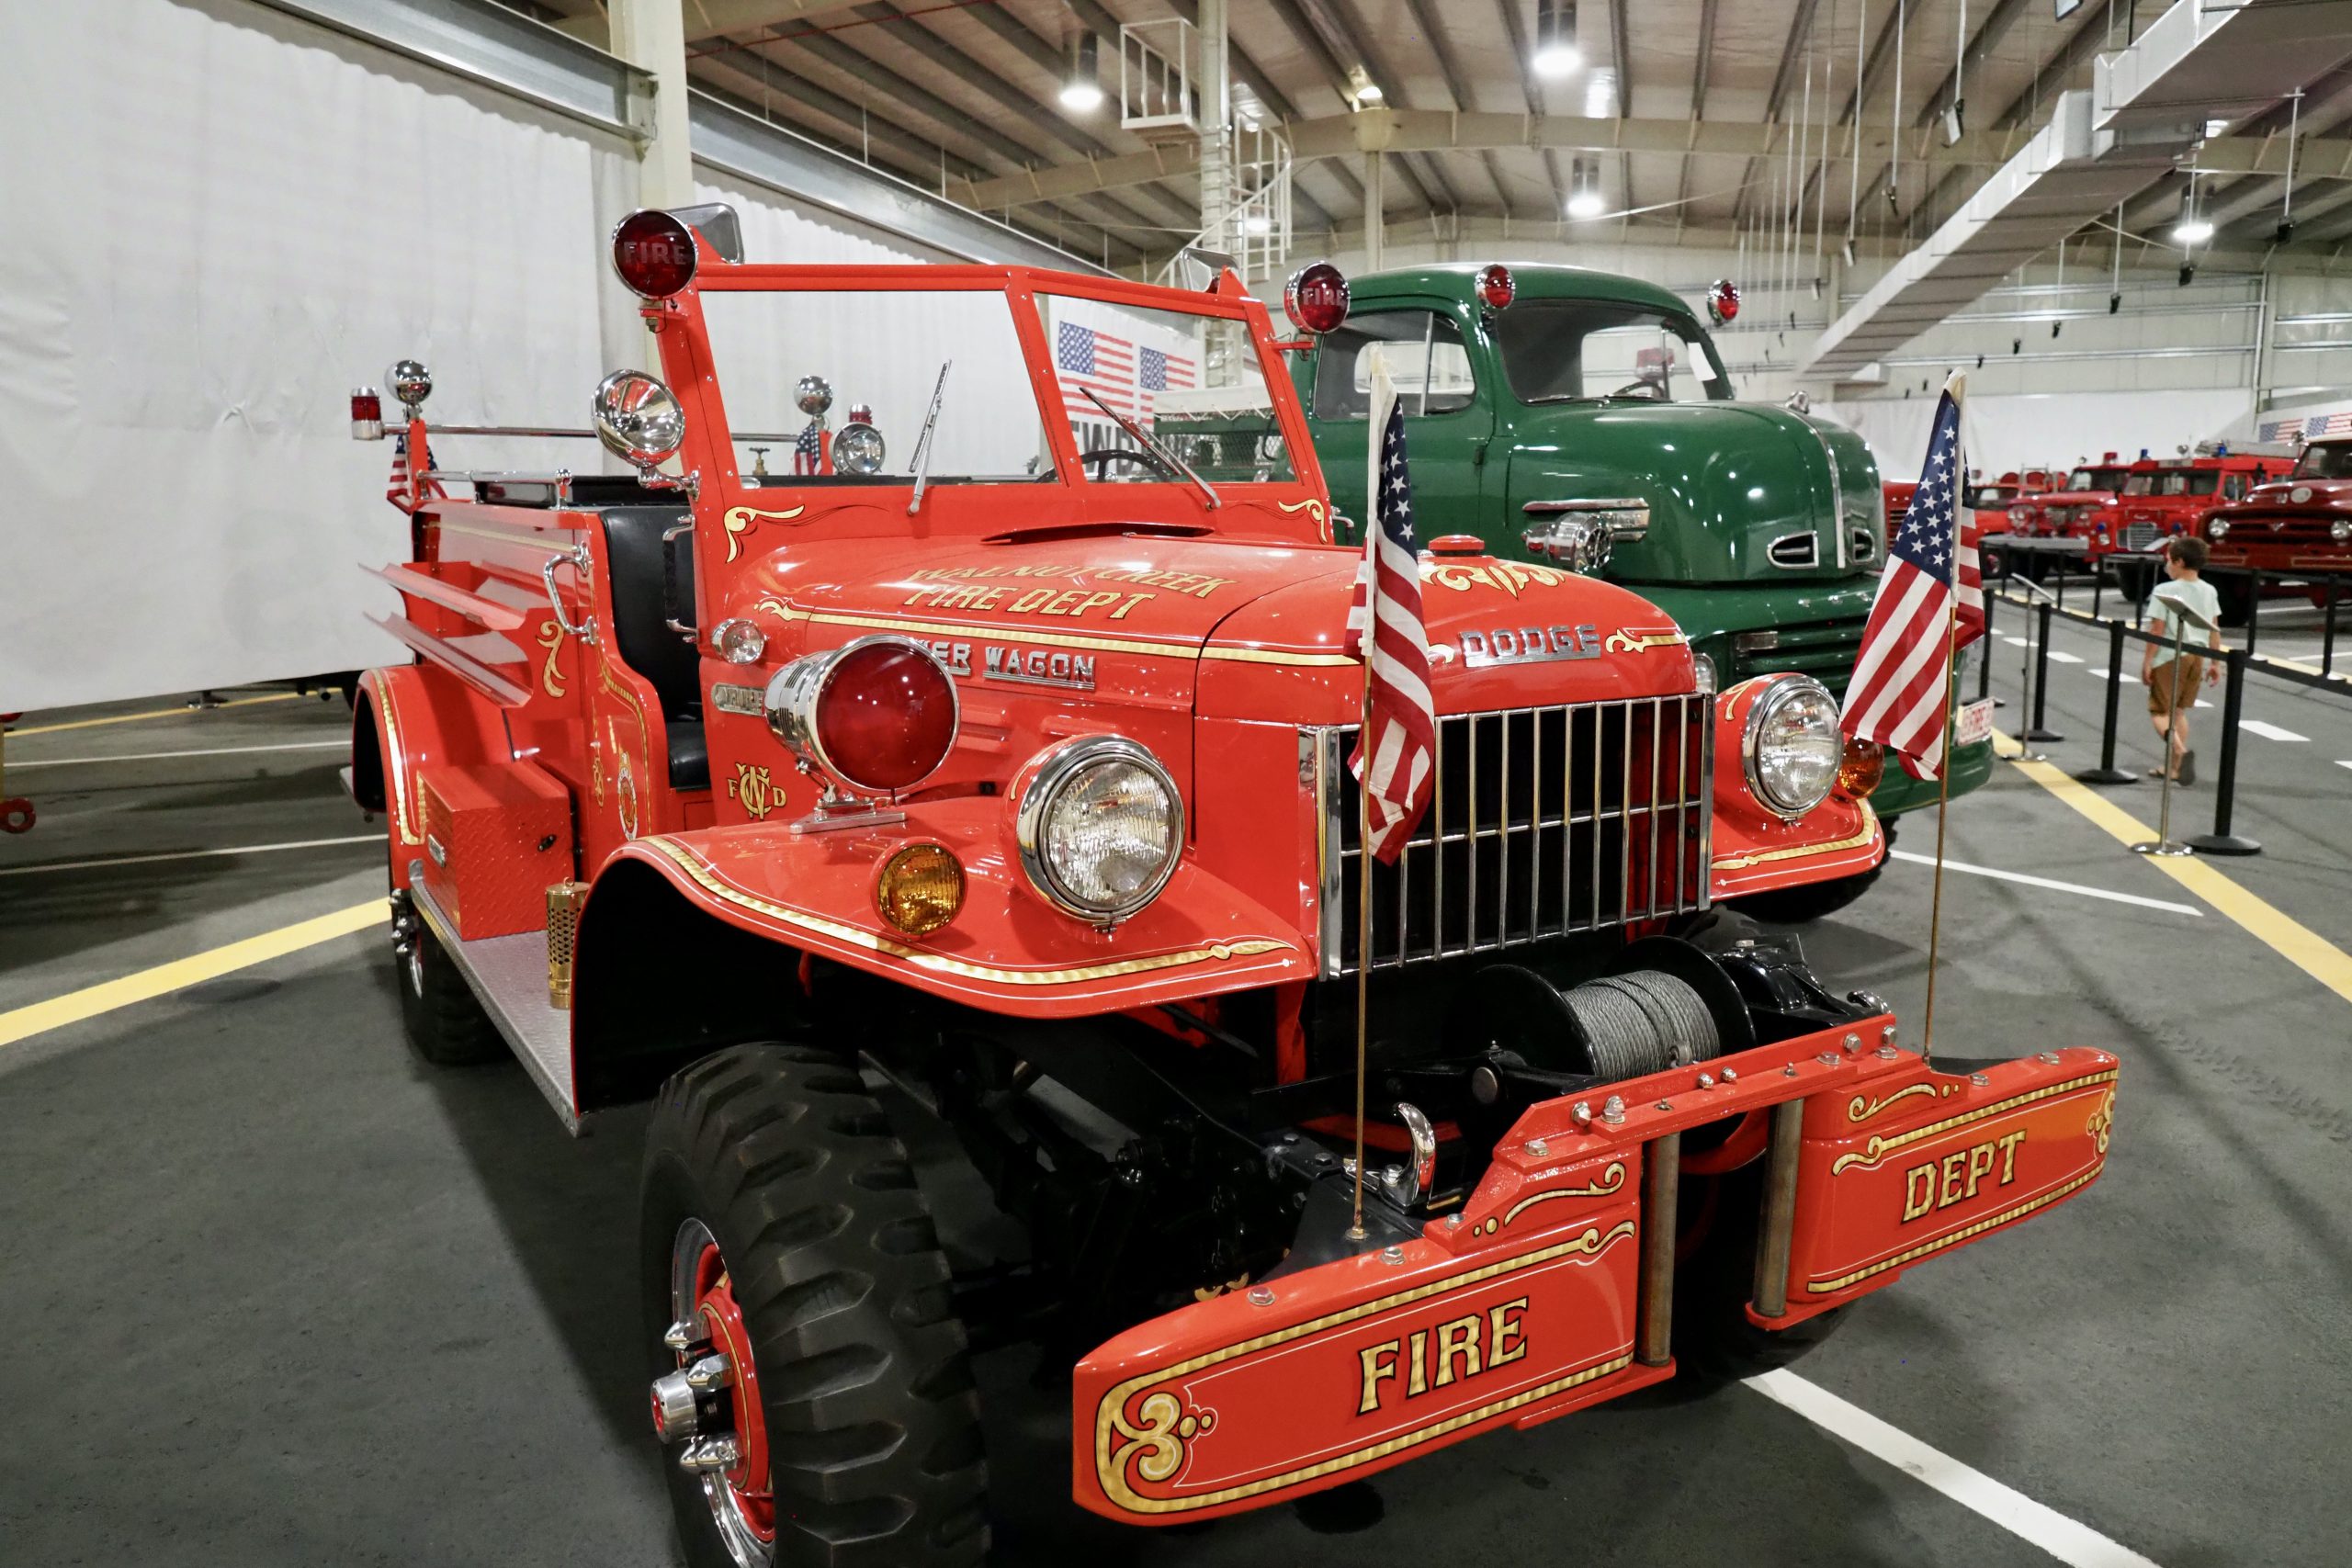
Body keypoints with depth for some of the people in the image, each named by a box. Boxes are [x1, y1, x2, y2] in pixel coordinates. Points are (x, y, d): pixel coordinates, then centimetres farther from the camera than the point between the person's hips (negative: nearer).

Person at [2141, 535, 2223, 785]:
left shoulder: (2165, 592, -13)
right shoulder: (2209, 591, 6)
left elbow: (2157, 630, -14)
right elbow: (2214, 630, 9)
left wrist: (2147, 661, -8)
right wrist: (2216, 663, 15)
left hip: (2170, 658, -6)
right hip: (2197, 657, 6)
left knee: (2160, 712, 0)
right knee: (2179, 712, 18)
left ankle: (2181, 751, -25)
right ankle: (2175, 767, 20)